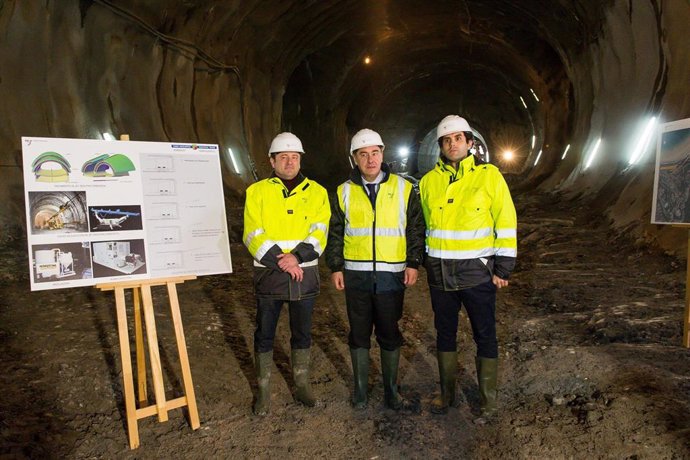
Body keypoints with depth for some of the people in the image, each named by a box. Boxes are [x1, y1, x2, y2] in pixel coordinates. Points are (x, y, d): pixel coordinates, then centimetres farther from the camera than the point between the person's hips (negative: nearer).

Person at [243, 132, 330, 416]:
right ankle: (264, 390, 25)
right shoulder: (257, 191, 0)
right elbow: (253, 235, -8)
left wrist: (297, 256, -21)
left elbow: (319, 232, -5)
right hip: (269, 274, -1)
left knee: (302, 333, 15)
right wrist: (281, 261, -19)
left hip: (305, 274, 2)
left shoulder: (316, 192, 5)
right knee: (264, 335, 8)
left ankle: (301, 384, 33)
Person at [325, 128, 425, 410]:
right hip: (356, 275, 1)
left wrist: (413, 263, -1)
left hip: (392, 275, -1)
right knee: (359, 334, 10)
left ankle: (391, 389, 27)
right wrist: (335, 267, 3)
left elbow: (416, 228, 5)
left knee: (390, 334, 9)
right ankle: (360, 388, 27)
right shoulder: (344, 192, 4)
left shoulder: (403, 188, 2)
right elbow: (335, 234, 8)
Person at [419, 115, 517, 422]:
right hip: (440, 273, 4)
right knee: (445, 333, 16)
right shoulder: (429, 181, 5)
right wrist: (423, 261, 13)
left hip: (477, 271, -3)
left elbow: (506, 224, -5)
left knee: (485, 336, 8)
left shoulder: (489, 175, -5)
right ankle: (447, 394, 33)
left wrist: (503, 268, -7)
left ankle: (487, 402, 24)